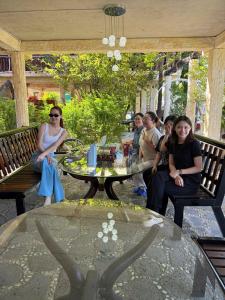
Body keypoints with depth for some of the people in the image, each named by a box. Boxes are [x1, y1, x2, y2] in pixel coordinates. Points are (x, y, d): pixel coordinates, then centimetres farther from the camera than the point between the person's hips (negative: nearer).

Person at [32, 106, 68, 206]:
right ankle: (57, 199, -37)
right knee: (47, 164, -37)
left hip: (50, 156, 1)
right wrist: (46, 156, -27)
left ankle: (48, 197, -38)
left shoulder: (63, 132, 3)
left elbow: (55, 146, -13)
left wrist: (44, 154, -30)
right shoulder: (44, 126, -1)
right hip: (38, 156, -1)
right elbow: (39, 145, -10)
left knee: (49, 166, -36)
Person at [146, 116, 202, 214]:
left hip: (191, 181, -5)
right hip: (179, 177, 5)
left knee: (158, 187, -23)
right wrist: (176, 175, -15)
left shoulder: (194, 144, -12)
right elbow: (171, 164, 5)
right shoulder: (173, 143, 5)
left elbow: (198, 168, -12)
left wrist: (179, 172, -19)